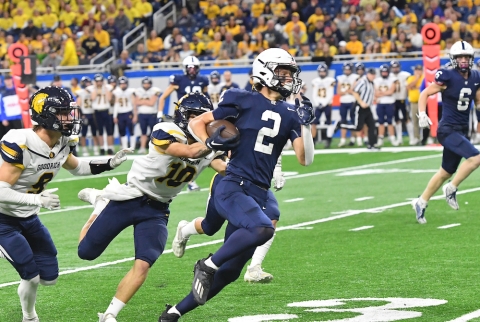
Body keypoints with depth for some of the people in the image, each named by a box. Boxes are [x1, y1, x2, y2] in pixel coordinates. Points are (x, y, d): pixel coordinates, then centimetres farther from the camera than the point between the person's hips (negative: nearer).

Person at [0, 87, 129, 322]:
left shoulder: (62, 144, -6)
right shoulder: (21, 146, -32)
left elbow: (76, 167, 18)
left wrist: (110, 164, 7)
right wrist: (37, 200, -39)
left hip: (29, 218, 8)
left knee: (49, 276, 11)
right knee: (32, 277, -12)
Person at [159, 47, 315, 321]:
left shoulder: (289, 114, 11)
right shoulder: (244, 101, -1)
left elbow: (305, 159, 5)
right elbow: (196, 123, 8)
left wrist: (306, 125, -7)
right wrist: (209, 143, -11)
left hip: (258, 196, 6)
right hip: (233, 188, -6)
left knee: (230, 272, 7)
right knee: (262, 229, -35)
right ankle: (207, 266, -17)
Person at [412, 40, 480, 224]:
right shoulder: (448, 77, -13)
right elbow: (425, 94, -6)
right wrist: (422, 114, -19)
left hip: (462, 131, 8)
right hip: (447, 130, -7)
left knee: (446, 172, 15)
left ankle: (421, 203, 28)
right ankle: (452, 189, -7)